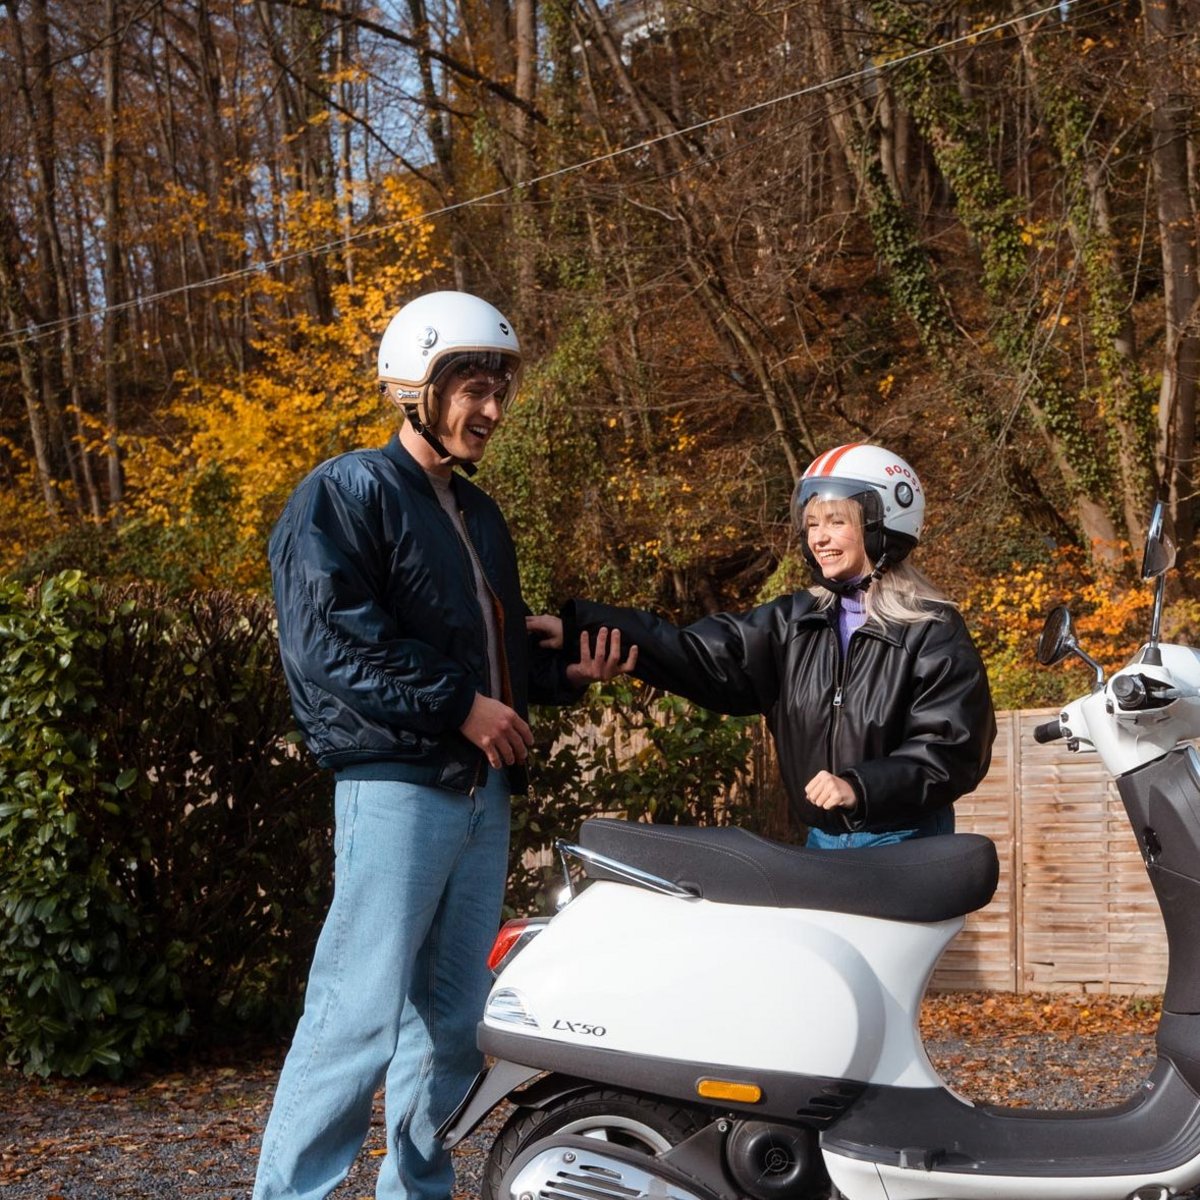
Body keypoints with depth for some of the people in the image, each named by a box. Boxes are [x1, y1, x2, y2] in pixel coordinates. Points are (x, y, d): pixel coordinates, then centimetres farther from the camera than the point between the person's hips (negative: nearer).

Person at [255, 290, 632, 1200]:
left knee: (454, 1016, 10)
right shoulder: (348, 493, -4)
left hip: (481, 790, 8)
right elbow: (325, 643, -17)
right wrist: (458, 706, -18)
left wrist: (568, 672, 9)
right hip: (395, 784, -8)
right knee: (359, 1015, -12)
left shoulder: (478, 515, 22)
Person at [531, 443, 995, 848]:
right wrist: (580, 625, -8)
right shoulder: (795, 622, 8)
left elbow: (955, 748, -13)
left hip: (905, 849, -5)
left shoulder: (931, 631, -8)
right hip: (821, 844, 5)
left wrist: (861, 787, -25)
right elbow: (698, 655, 0)